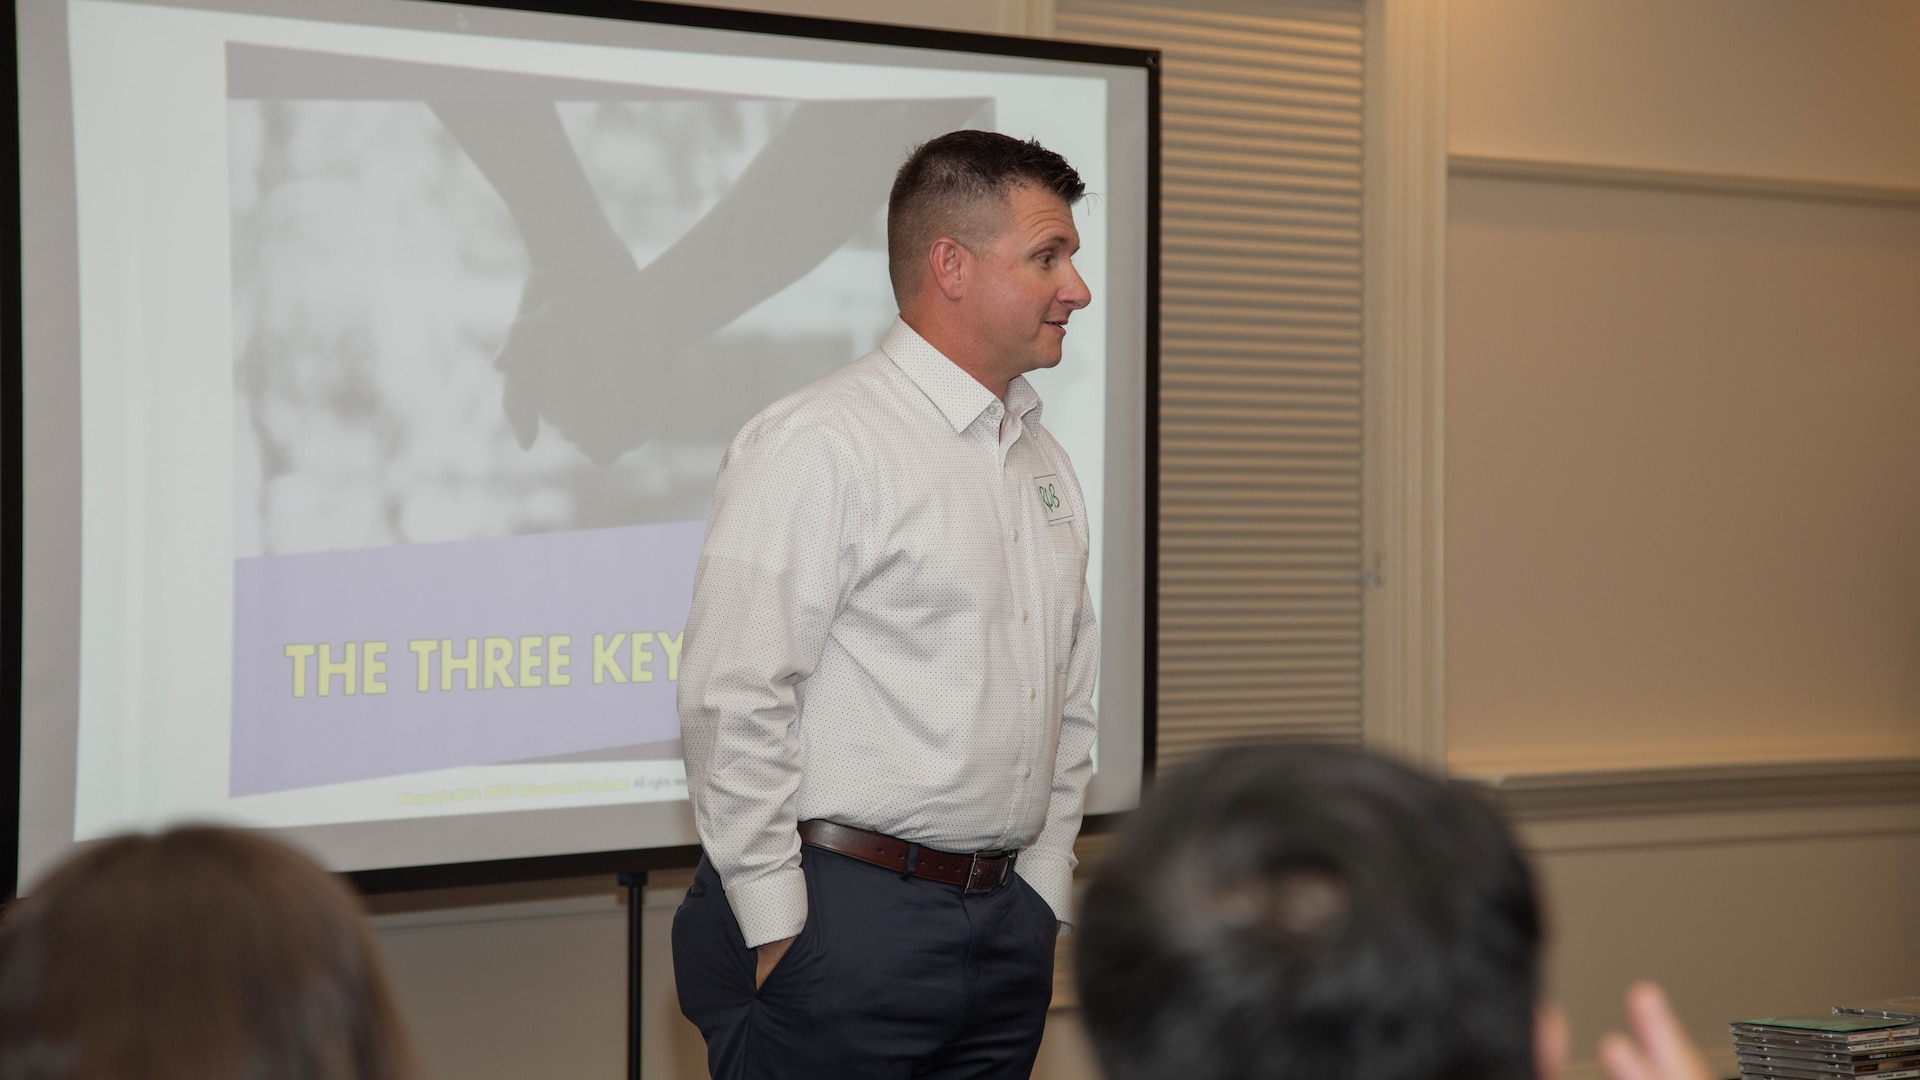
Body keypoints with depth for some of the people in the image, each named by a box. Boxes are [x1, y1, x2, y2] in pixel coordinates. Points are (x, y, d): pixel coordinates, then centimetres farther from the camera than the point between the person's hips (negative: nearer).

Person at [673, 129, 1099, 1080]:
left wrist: (1040, 897, 13)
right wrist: (778, 929, -14)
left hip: (1007, 923, 7)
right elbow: (735, 699, -16)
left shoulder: (1044, 463, 15)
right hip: (839, 932, -7)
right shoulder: (816, 445, -10)